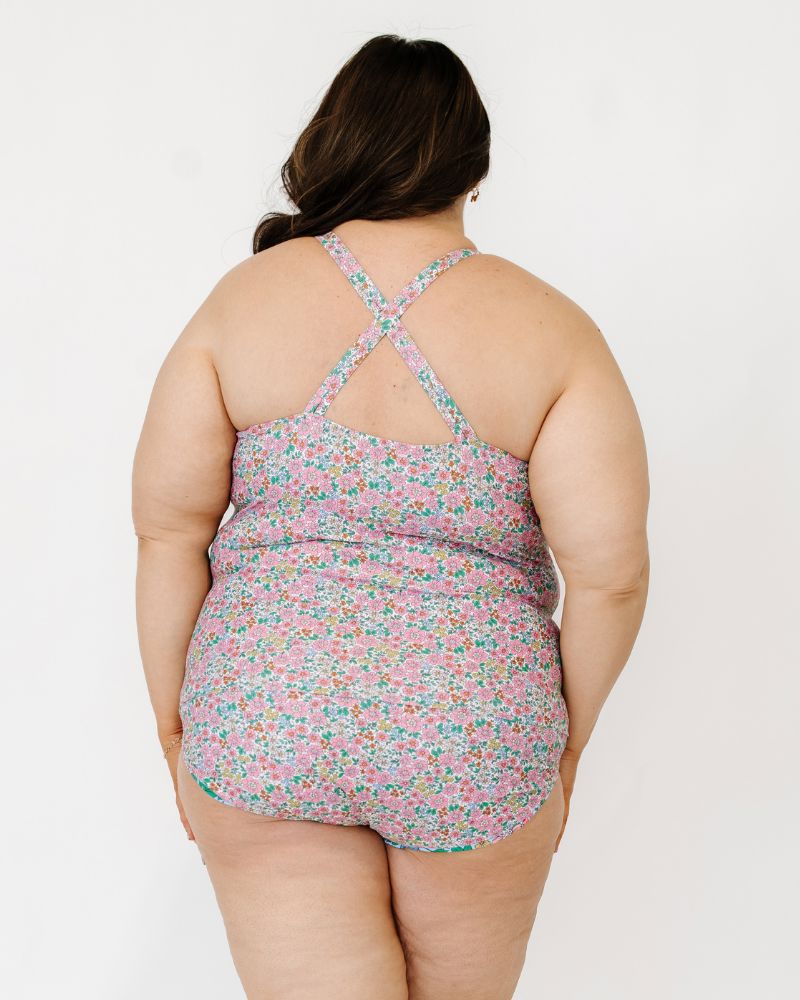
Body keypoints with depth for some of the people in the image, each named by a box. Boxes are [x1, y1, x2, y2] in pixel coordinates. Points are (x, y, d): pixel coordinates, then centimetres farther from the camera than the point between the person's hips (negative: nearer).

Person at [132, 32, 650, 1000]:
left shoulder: (241, 300, -2)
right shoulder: (549, 329, -6)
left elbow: (167, 532, -4)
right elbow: (611, 568, -10)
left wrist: (177, 728, 6)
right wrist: (567, 737, 5)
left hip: (267, 720, 0)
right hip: (478, 740, 1)